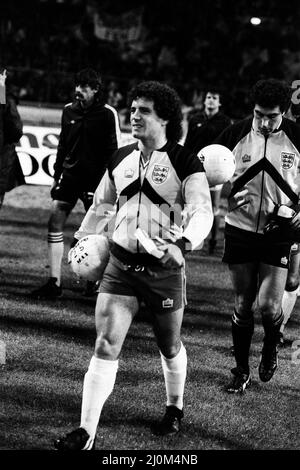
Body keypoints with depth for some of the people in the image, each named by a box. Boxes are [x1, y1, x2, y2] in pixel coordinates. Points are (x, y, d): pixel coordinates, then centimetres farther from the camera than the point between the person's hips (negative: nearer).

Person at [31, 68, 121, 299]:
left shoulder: (108, 114, -7)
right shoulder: (69, 110, 7)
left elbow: (113, 150, -7)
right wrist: (57, 176, 14)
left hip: (95, 178, -4)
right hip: (70, 174, 5)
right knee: (55, 223, -5)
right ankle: (55, 283, -4)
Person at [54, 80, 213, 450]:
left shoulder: (185, 164, -9)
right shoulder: (120, 159, 6)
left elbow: (202, 212, -20)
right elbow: (101, 204, 22)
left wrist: (183, 243, -38)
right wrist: (82, 241, 27)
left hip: (164, 268, -3)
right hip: (120, 264, 3)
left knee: (169, 346, 16)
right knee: (105, 346, -8)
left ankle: (175, 408, 43)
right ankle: (86, 433, -10)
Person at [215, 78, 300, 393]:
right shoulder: (236, 134, -4)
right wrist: (229, 194, -11)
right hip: (240, 229, 1)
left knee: (268, 305, -9)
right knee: (242, 305, 6)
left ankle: (271, 349, 23)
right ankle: (241, 371, 21)